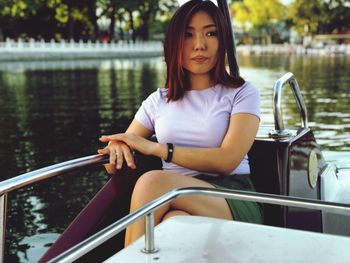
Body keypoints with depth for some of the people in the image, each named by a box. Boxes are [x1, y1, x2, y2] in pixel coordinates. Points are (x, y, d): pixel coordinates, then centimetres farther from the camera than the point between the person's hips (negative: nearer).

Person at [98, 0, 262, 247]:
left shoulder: (242, 93, 6)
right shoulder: (158, 100, 17)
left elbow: (227, 160, -10)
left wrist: (155, 148, -11)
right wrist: (116, 148, -10)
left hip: (233, 203, -2)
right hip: (176, 201, 3)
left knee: (153, 181, -32)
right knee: (173, 224, -36)